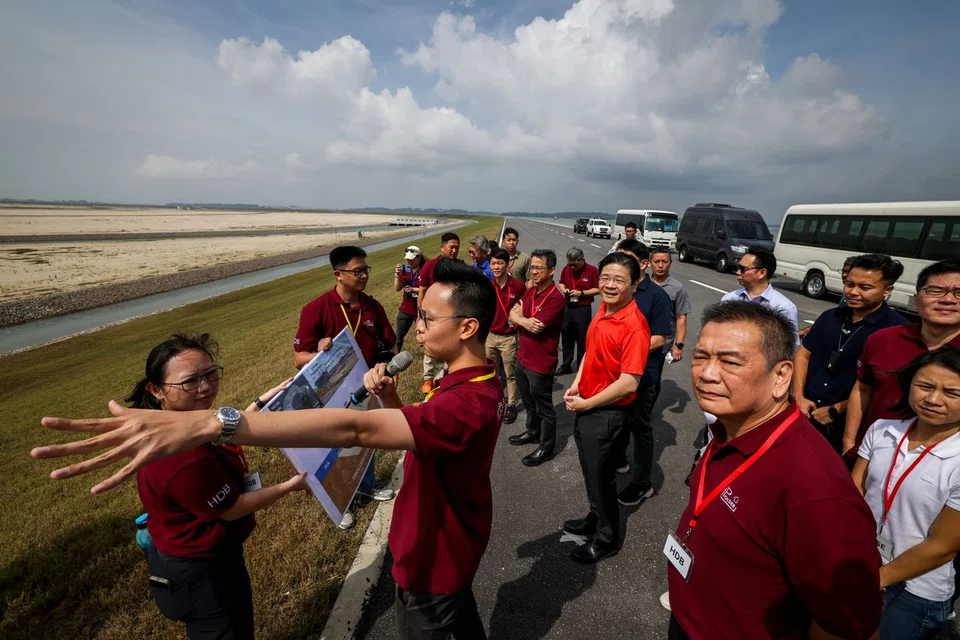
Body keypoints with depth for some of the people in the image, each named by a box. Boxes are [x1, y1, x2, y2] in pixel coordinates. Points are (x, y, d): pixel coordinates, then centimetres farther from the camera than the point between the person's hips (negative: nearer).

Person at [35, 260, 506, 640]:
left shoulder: (467, 404, -40)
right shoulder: (477, 381, -5)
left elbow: (354, 428, -51)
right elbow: (412, 427, 4)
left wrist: (209, 424, -56)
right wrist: (389, 399, -18)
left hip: (433, 556, -8)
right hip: (450, 541, 8)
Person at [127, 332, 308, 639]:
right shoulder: (184, 458, -39)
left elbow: (223, 436, 11)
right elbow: (231, 509, -26)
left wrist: (260, 403, 7)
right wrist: (288, 486, -14)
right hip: (198, 573, -9)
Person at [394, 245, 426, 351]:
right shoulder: (405, 270, 2)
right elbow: (397, 288, -1)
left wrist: (413, 289, -24)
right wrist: (397, 274, -14)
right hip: (405, 310, 5)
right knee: (398, 336, 14)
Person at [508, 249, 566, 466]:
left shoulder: (555, 298, -23)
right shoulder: (530, 291, 5)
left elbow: (535, 326, -28)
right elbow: (512, 314, 1)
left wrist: (520, 317, -9)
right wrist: (525, 319, -19)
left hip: (541, 363, -8)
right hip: (523, 358, 9)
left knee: (544, 407, 9)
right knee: (529, 402, 26)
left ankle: (546, 447, 26)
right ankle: (533, 431, 47)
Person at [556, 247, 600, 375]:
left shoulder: (592, 270, -10)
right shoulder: (566, 269, 3)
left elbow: (598, 289, -8)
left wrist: (581, 293, -18)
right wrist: (564, 289, -5)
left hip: (583, 310, -5)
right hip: (567, 308, 5)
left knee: (582, 340, 4)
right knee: (566, 338, 14)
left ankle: (581, 368, 17)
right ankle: (566, 366, 28)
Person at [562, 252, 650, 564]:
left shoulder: (634, 325, -25)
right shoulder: (603, 310, 0)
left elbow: (628, 383, -26)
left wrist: (586, 404, -17)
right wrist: (576, 384, 1)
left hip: (607, 414, -8)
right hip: (585, 407, 8)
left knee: (601, 477, 12)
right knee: (590, 471, 25)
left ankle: (607, 538, 36)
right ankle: (595, 519, 49)